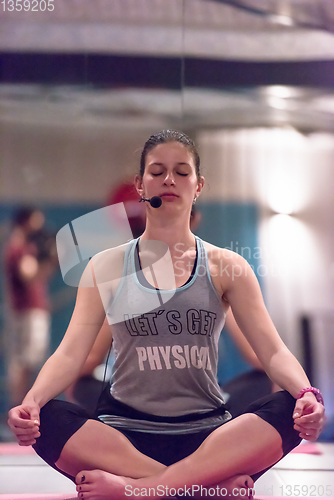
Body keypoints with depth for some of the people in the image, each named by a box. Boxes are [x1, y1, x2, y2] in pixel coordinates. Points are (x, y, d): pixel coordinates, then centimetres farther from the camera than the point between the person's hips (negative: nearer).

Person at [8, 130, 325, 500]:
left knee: (290, 410, -29)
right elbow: (70, 353, 0)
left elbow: (273, 351, 1)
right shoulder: (107, 268, 9)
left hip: (207, 436, 0)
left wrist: (306, 394, -23)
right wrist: (31, 400, -23)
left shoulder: (226, 268, 9)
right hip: (125, 434, 0)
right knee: (45, 420, -31)